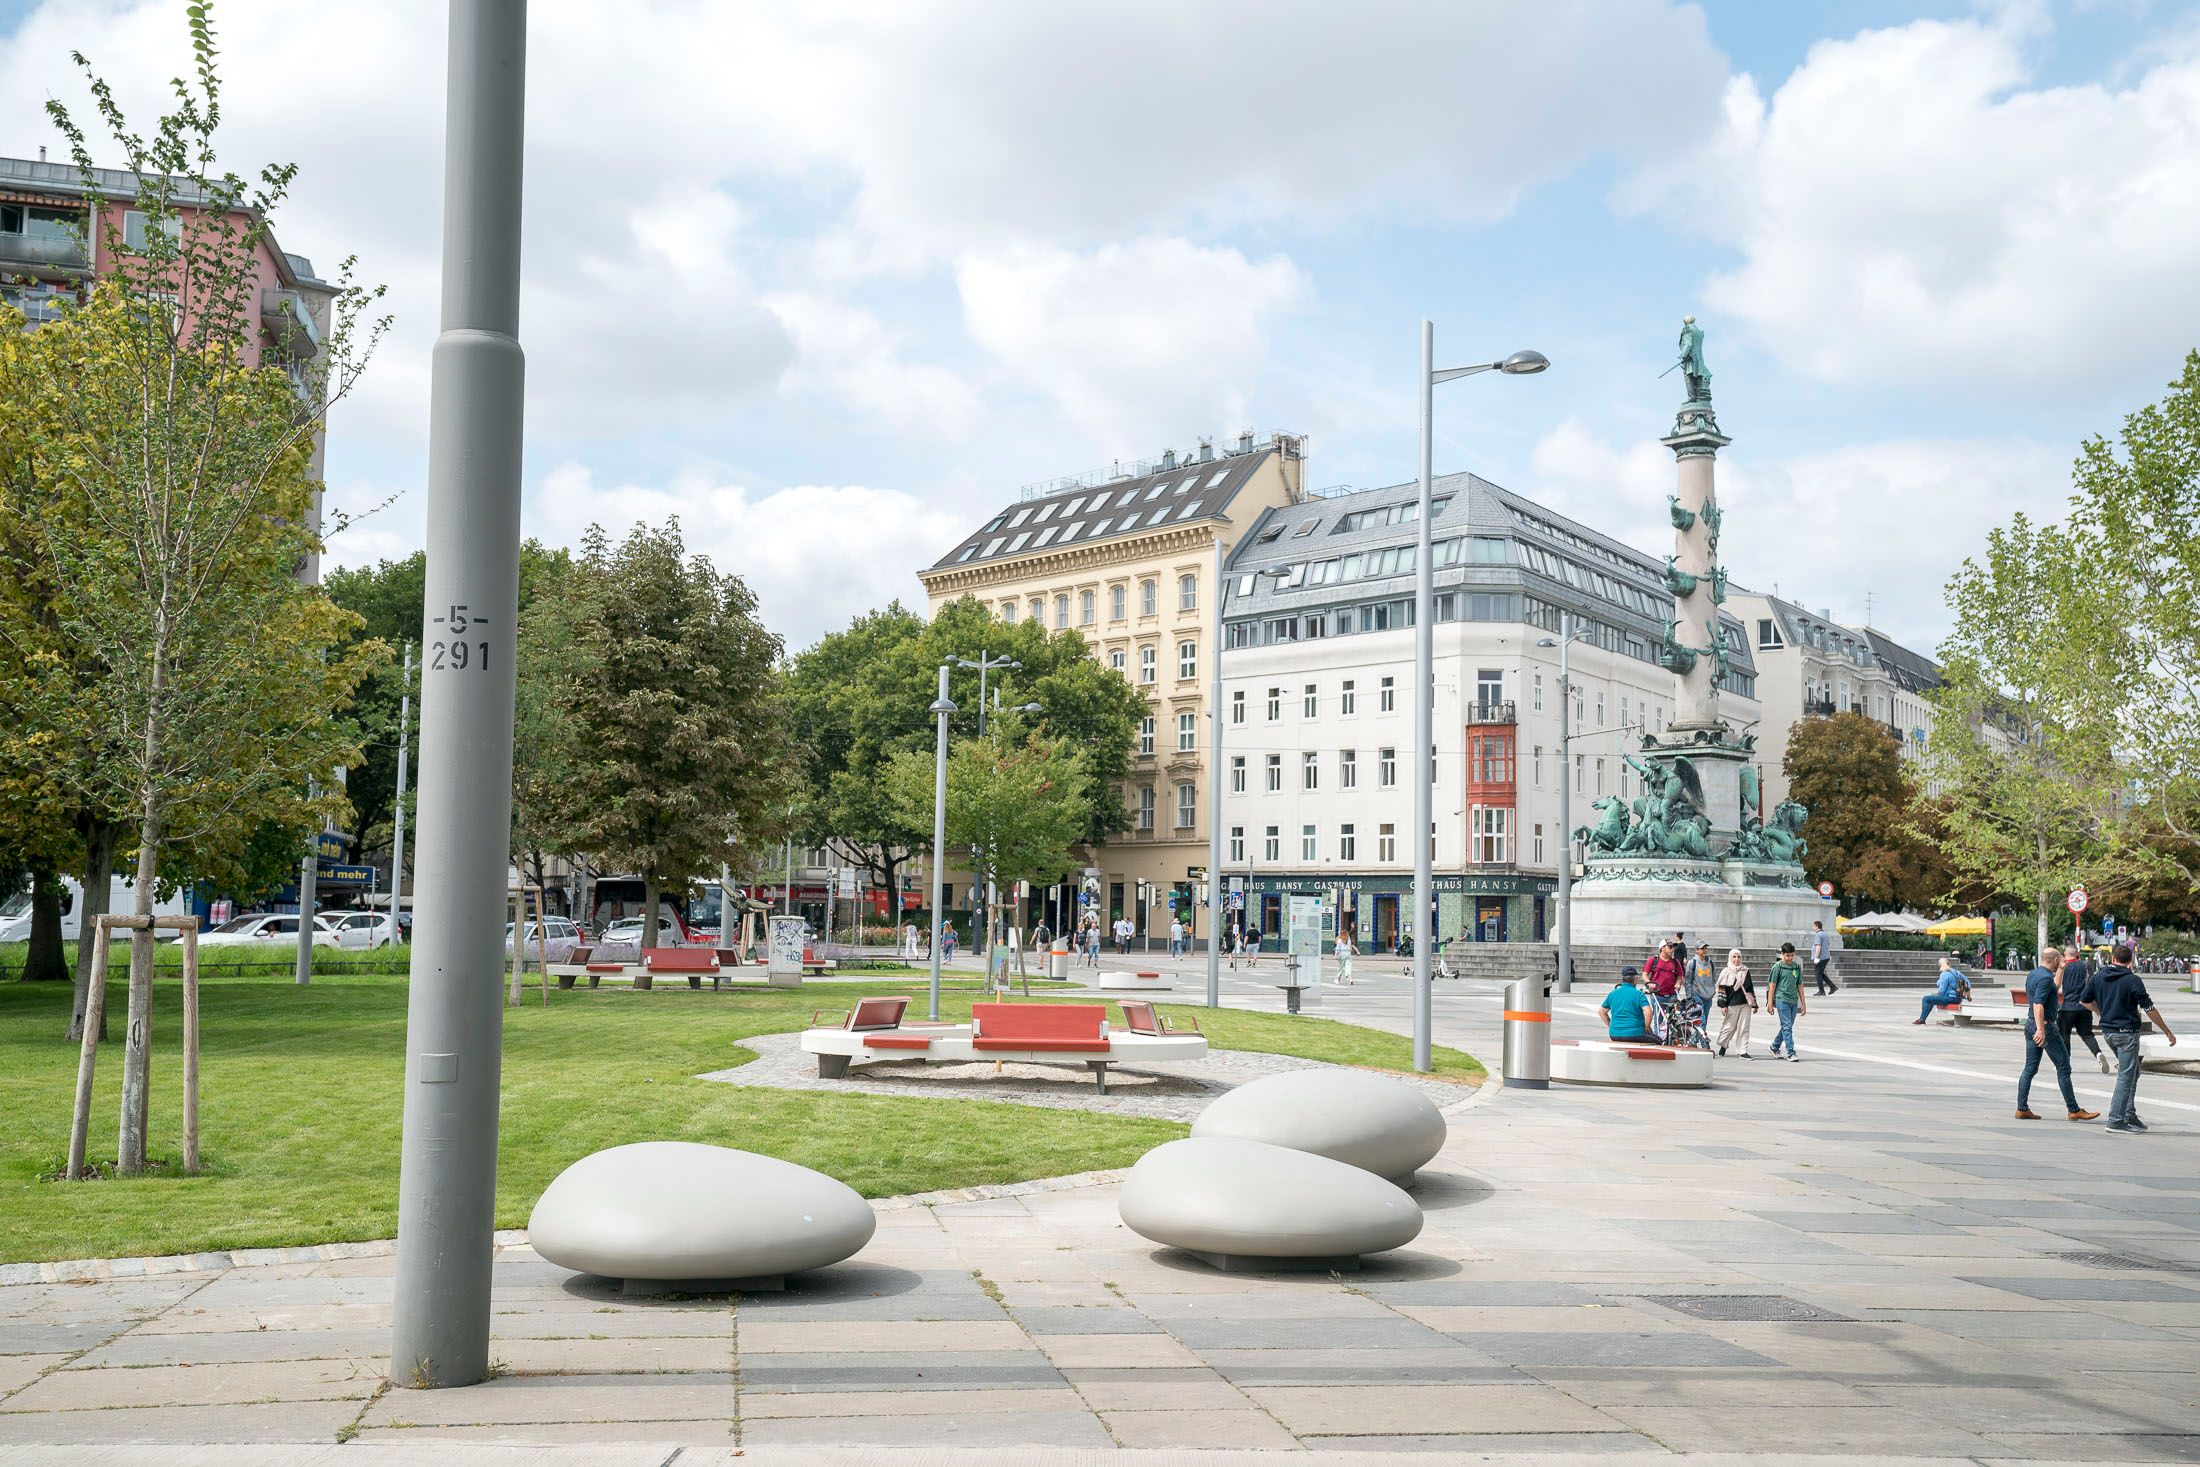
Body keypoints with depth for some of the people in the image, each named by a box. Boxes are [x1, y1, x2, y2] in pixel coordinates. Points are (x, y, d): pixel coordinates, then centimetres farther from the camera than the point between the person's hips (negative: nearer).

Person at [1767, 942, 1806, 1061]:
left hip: (1794, 1001, 5)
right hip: (1782, 999, -5)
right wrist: (1770, 1004, -4)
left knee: (1787, 1027, 11)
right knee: (1787, 1026, -9)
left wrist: (1803, 1004, 12)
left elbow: (1800, 986, 14)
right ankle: (1791, 1053, -10)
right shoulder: (1777, 967, -4)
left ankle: (1775, 1047, 29)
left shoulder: (1797, 967, 9)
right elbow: (1772, 985, -2)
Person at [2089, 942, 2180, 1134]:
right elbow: (2149, 1009, -10)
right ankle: (2116, 1120, -2)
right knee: (2126, 1077, -1)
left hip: (2107, 1032, 6)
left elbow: (2086, 1001, 15)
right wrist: (2168, 1032, -2)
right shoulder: (2132, 980, -12)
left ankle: (2129, 1115, 16)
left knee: (2132, 1072, 19)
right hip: (2127, 1033, -6)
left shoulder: (2098, 977, 4)